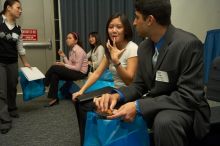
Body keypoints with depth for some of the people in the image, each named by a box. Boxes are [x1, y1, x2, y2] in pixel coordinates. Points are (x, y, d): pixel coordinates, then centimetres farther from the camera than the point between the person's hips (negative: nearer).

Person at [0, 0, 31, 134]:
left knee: (12, 88, 14)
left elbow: (20, 48, 14)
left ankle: (12, 110, 35)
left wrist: (26, 63, 17)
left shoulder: (18, 29, 6)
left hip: (13, 62, 5)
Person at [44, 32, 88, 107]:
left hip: (80, 73, -8)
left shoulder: (79, 50, -15)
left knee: (54, 67, -17)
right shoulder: (71, 50, 12)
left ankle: (44, 83, 4)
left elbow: (77, 68, -19)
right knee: (54, 75, -15)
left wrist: (64, 65, -14)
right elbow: (70, 65, 6)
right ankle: (54, 98, -11)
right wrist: (64, 56, -2)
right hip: (74, 72, 8)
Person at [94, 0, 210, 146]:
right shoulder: (144, 46, 1)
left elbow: (189, 97, -24)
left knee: (164, 121, -37)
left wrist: (139, 106, -30)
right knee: (112, 111, -6)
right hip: (154, 106, 6)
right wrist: (117, 95, -16)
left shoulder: (189, 44, -22)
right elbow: (139, 85, 6)